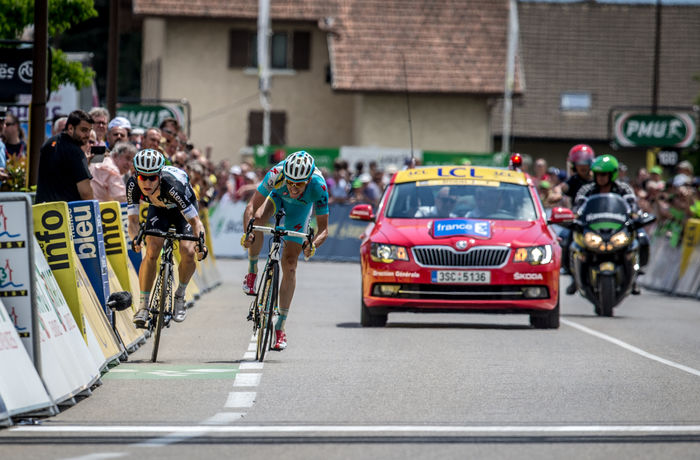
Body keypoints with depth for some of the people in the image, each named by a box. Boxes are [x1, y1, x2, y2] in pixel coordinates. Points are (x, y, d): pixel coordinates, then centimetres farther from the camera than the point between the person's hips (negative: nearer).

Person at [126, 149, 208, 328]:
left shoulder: (172, 186, -41)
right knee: (152, 251, -20)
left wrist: (201, 243, -55)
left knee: (188, 252, -23)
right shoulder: (133, 185, -31)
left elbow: (195, 221, -38)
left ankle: (180, 296, 4)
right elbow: (133, 220, -26)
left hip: (184, 210, -2)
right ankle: (143, 307, -12)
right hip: (158, 209, 2)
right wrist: (135, 238, -47)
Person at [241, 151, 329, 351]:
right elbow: (252, 206, -38)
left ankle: (281, 326, -1)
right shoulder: (276, 174, -41)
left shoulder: (318, 186, -39)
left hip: (300, 207, -1)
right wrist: (247, 232, -55)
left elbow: (323, 229, -33)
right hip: (276, 196, 1)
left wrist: (313, 244, -53)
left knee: (290, 264, -8)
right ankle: (252, 270, -6)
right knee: (257, 219, -33)